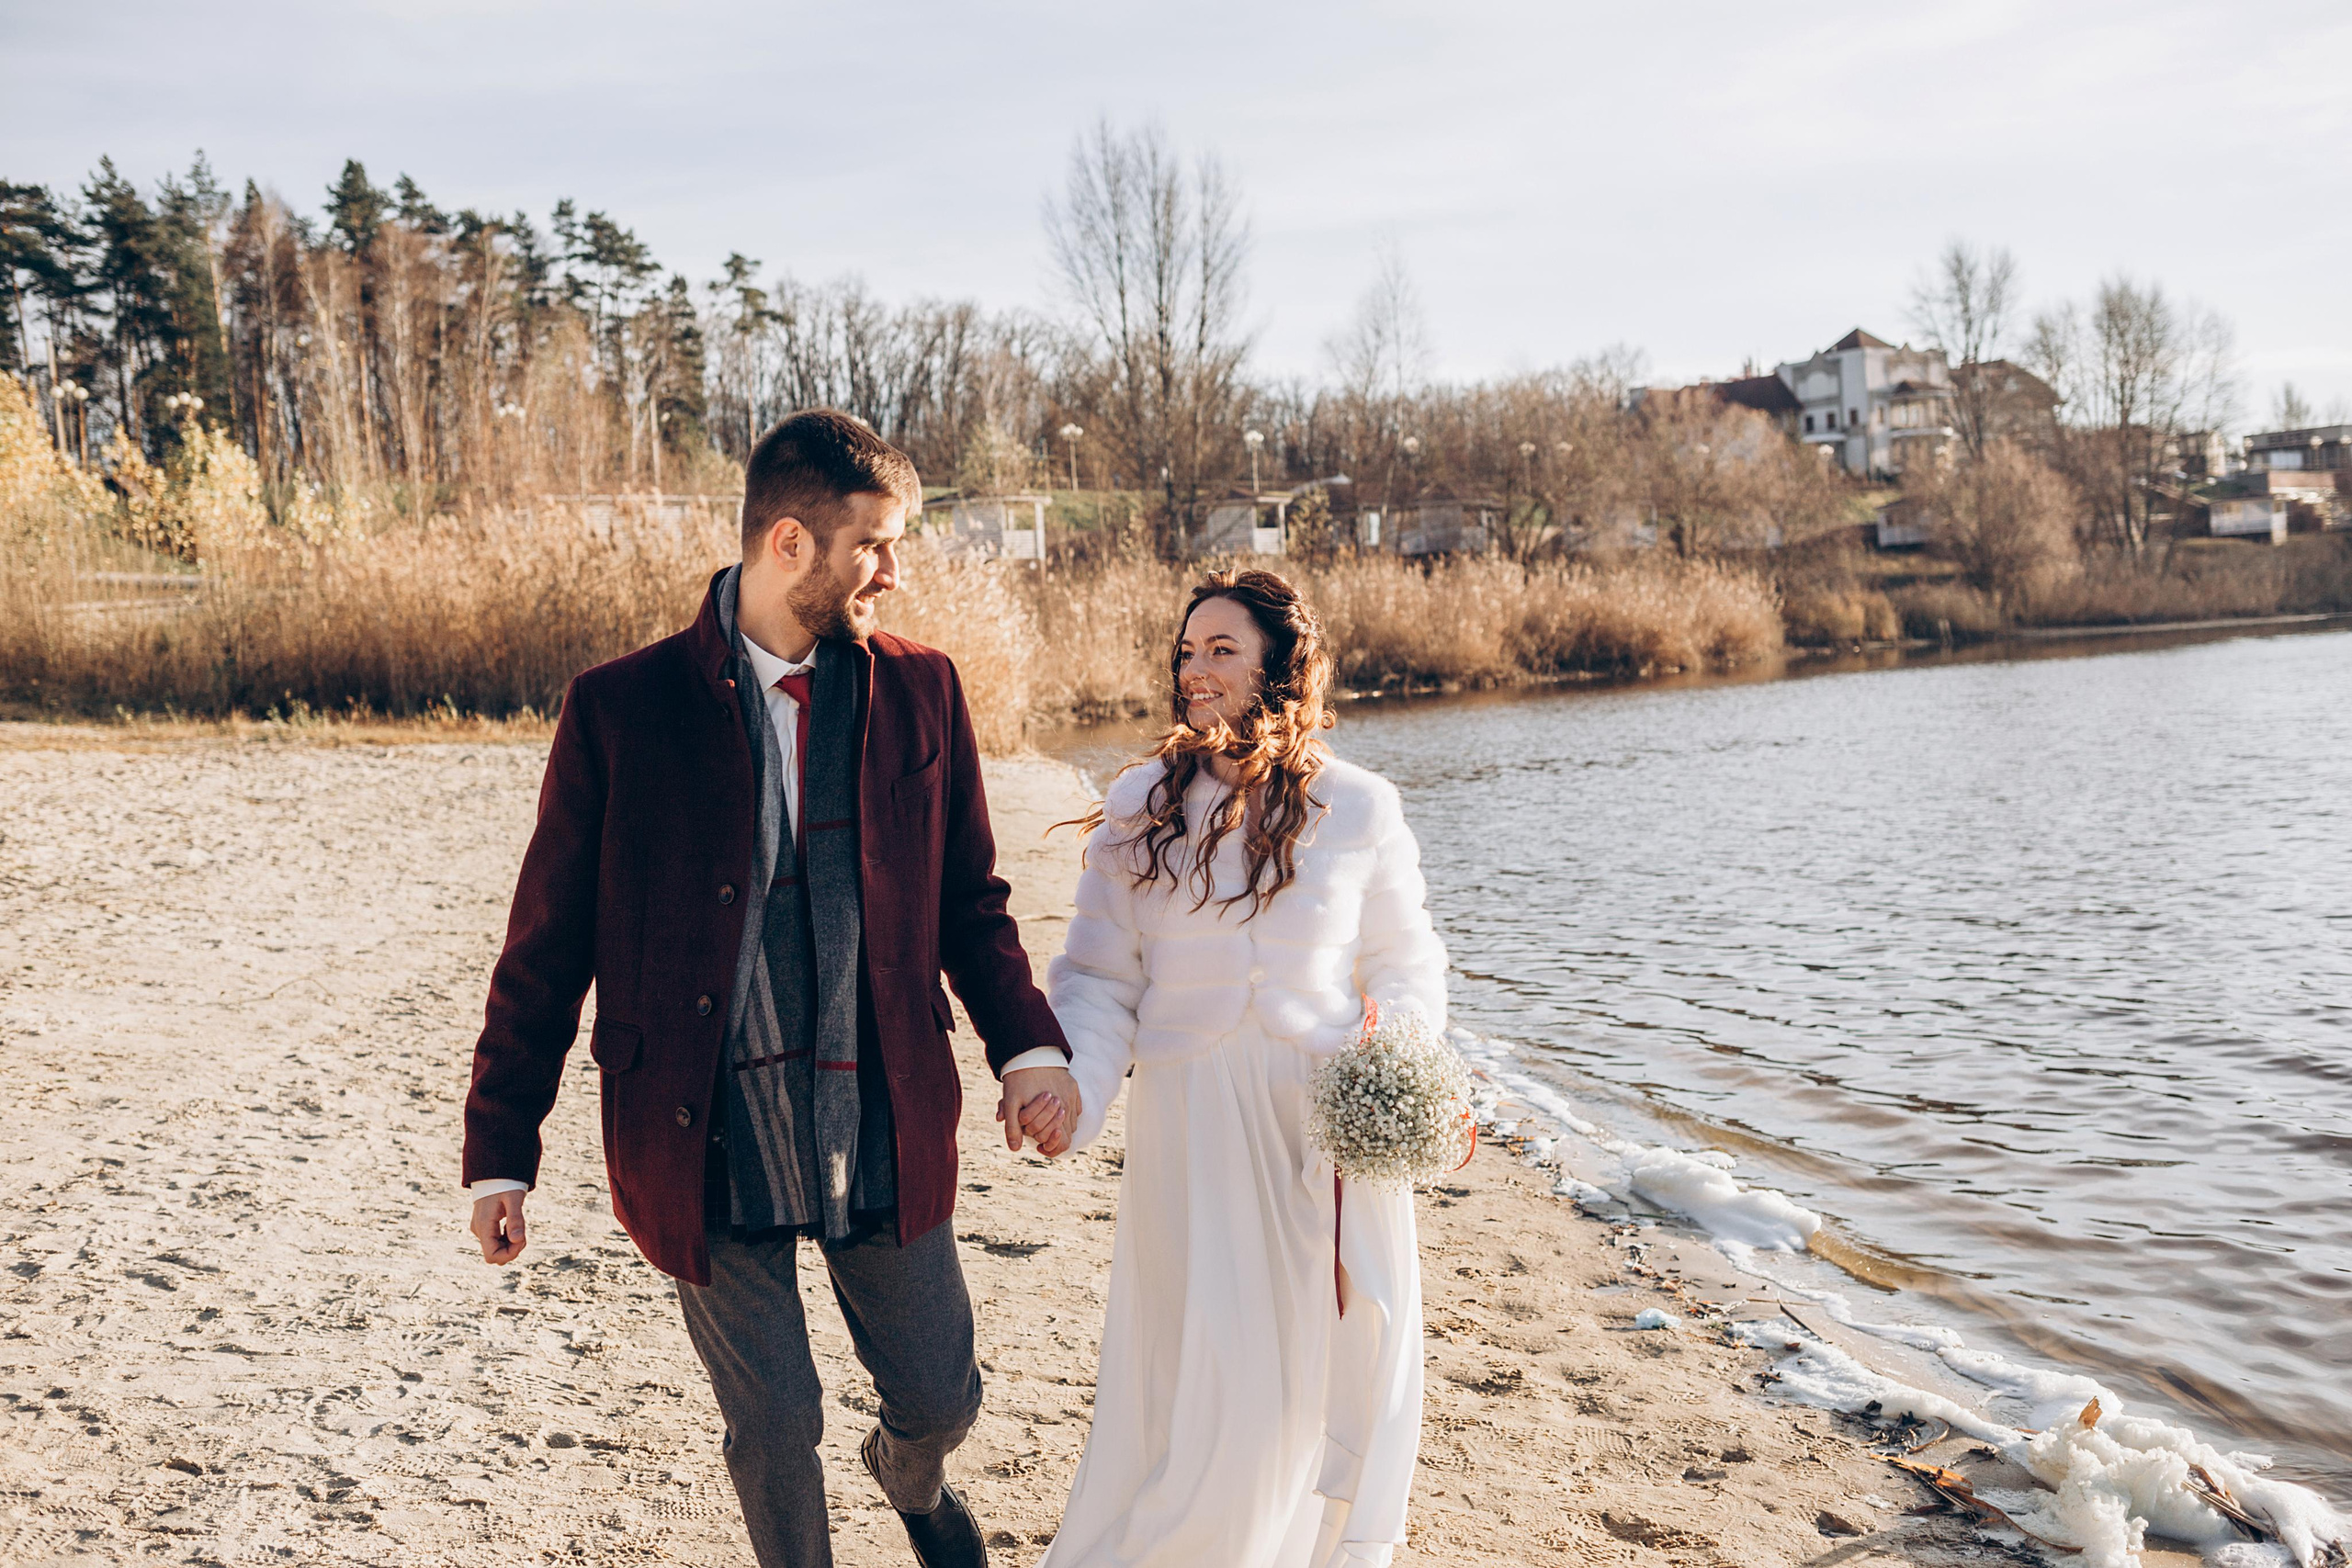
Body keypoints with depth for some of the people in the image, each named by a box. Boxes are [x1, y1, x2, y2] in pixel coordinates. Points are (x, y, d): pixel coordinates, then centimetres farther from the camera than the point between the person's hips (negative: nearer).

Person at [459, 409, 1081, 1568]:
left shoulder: (919, 691, 1)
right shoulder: (620, 710, -7)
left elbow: (969, 898, 7)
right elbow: (546, 946, -2)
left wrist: (1029, 1044, -10)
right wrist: (499, 1152, -1)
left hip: (885, 1134, 3)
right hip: (707, 1144, -2)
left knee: (942, 1396, 14)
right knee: (774, 1429, 10)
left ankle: (908, 1475, 51)